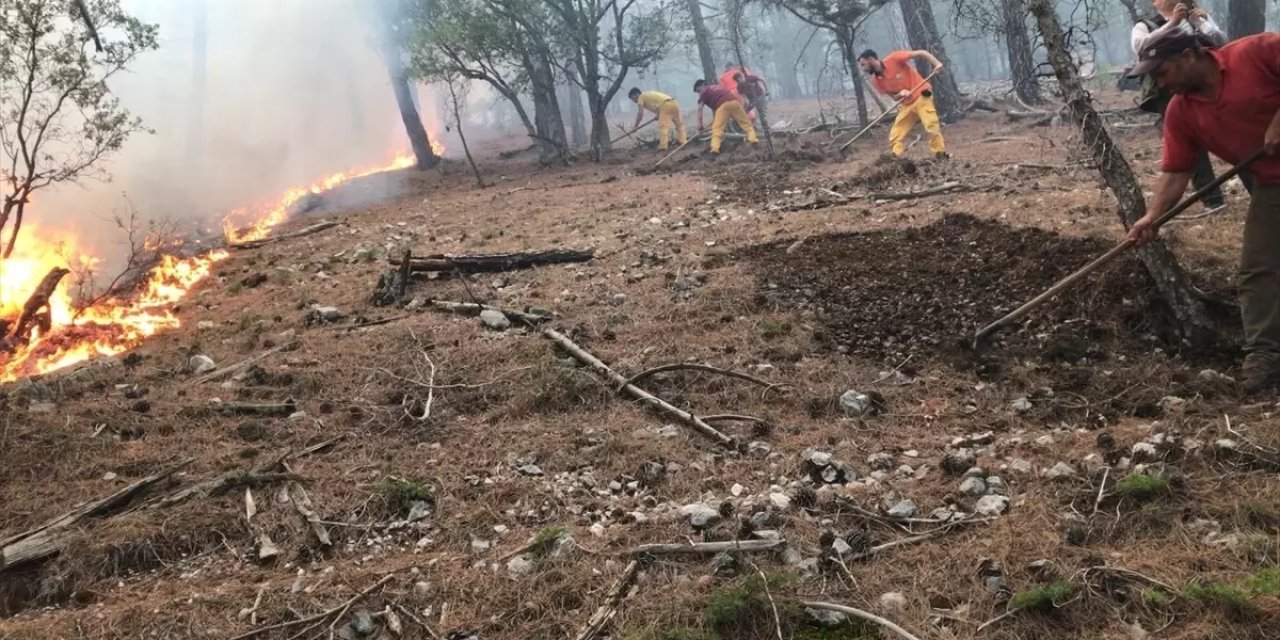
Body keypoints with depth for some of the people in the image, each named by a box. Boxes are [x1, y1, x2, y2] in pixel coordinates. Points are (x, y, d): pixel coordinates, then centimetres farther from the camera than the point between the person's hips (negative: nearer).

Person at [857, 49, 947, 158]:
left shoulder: (894, 58, -16)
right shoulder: (876, 81, 1)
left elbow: (921, 53, -13)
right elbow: (894, 97, 8)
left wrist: (937, 64, -27)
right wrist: (900, 94, -16)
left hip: (921, 95, -7)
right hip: (906, 104, 7)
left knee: (932, 125, -22)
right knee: (895, 136, 1)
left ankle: (941, 156, -16)